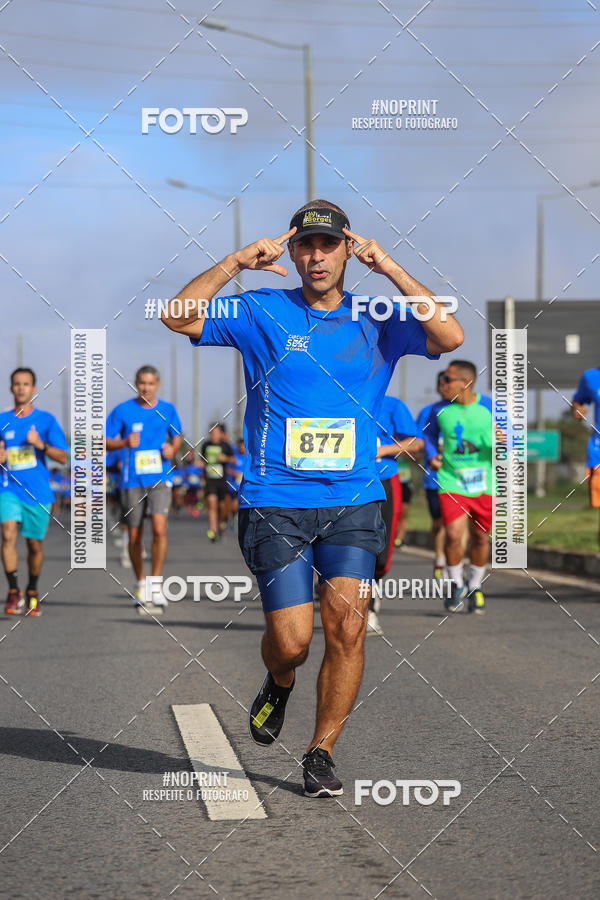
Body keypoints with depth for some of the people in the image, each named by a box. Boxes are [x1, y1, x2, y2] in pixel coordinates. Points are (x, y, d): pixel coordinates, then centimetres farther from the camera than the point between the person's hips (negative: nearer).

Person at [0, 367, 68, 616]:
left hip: (38, 492, 0)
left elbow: (63, 458, -2)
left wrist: (41, 445, -18)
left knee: (35, 544, 7)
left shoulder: (46, 420, 2)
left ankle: (32, 591, 29)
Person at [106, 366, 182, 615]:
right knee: (134, 536, 6)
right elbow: (104, 441, 3)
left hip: (160, 478, 0)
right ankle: (141, 585, 27)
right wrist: (125, 443, -16)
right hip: (133, 480, 0)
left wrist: (172, 448, -2)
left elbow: (177, 436, 21)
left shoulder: (167, 410, 5)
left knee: (159, 528, -19)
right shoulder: (122, 411, 0)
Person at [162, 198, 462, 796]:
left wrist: (389, 269, -11)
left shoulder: (377, 321, 7)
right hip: (275, 504, -1)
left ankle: (321, 753, 5)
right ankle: (278, 683, 31)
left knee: (347, 622, -13)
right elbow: (178, 316, -4)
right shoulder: (261, 313, 5)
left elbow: (450, 336, -9)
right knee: (292, 642, -7)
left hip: (354, 503, 1)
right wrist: (237, 263, -10)